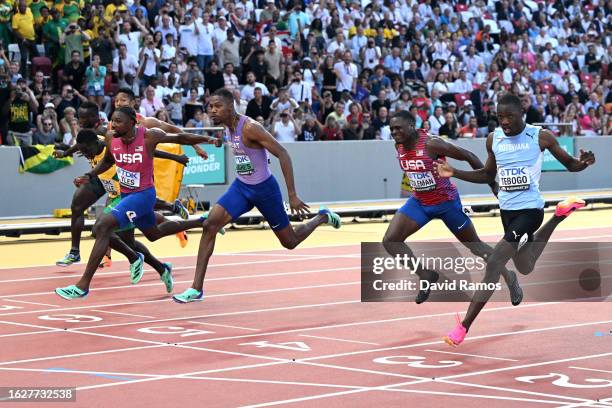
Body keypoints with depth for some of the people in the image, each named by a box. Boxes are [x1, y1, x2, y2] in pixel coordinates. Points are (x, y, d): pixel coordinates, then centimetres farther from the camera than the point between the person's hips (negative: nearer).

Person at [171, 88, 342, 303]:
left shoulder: (250, 127, -25)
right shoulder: (228, 127, -1)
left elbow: (283, 154, -25)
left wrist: (292, 195, -27)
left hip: (264, 188, -6)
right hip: (241, 186, 6)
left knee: (290, 242, 9)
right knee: (209, 225, -15)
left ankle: (322, 217, 40)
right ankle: (196, 288, -15)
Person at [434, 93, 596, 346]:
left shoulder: (540, 136, -10)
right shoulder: (494, 139, 2)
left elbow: (569, 164, 1)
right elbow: (488, 175, 16)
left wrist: (584, 163, -23)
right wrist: (454, 173, 3)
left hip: (530, 209, -6)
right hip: (507, 209, 6)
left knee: (495, 263, -19)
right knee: (525, 268, 24)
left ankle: (464, 325, -14)